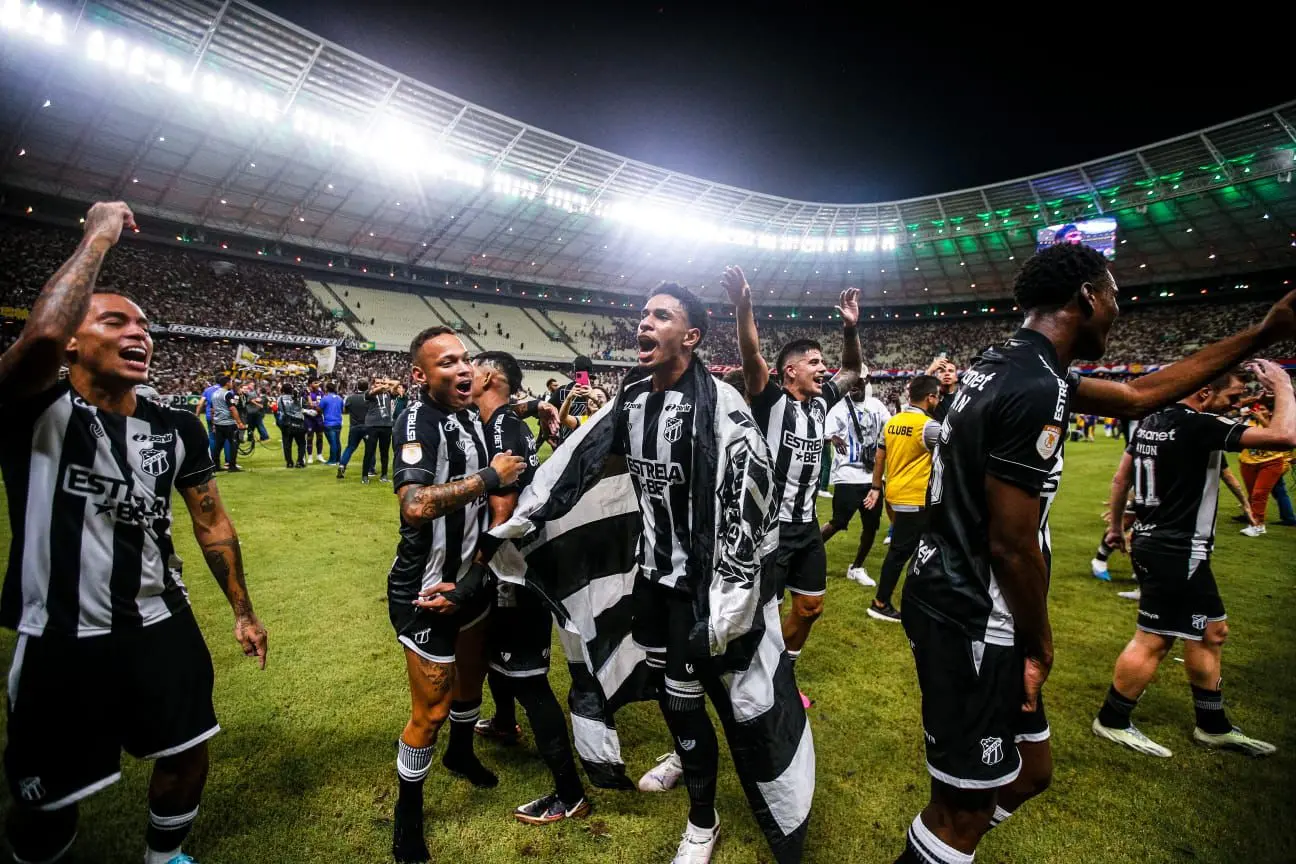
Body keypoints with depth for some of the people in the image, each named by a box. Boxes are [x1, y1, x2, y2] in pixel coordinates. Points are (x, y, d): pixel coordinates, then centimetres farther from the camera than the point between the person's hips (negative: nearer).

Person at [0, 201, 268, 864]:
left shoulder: (177, 429, 2)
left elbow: (211, 522, 8)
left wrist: (243, 611, 10)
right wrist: (99, 237, -23)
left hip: (163, 629, 5)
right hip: (62, 643, -4)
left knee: (186, 758, 18)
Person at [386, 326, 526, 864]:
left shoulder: (472, 419, 4)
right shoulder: (419, 420, -23)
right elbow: (415, 505, -38)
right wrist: (490, 476, -30)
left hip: (469, 577, 8)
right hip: (424, 590, -8)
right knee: (432, 707, 5)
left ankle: (461, 753, 53)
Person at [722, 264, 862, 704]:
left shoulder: (821, 401, 6)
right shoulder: (771, 401, -13)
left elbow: (852, 369, 18)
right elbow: (752, 358, -30)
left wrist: (850, 328, 0)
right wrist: (743, 306, -45)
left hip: (806, 524, 8)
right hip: (770, 524, -8)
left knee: (809, 607, 18)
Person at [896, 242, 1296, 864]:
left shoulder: (1006, 365, 9)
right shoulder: (1036, 390, -22)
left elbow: (1135, 396, 21)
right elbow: (1012, 545, -20)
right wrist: (1039, 647, -4)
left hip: (947, 596, 10)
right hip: (970, 620, -10)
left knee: (1029, 772, 24)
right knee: (965, 809, 7)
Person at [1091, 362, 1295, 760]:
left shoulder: (1152, 421, 8)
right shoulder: (1200, 426, -18)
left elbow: (1121, 479, 15)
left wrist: (1116, 525, 25)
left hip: (1154, 543, 10)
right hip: (1176, 552, -10)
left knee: (1212, 631, 20)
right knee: (1153, 640, 1)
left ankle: (1213, 726, 33)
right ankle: (1112, 721, 14)